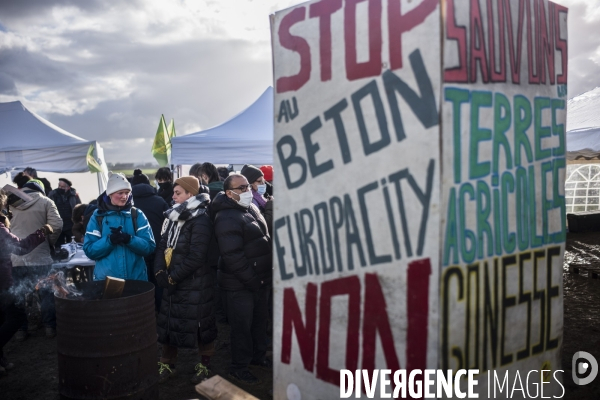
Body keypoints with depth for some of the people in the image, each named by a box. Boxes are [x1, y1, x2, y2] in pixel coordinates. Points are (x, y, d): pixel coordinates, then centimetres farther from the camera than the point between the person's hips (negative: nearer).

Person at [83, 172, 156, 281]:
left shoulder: (137, 215, 1)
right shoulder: (98, 217, 1)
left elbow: (149, 247, -5)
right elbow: (89, 250, -4)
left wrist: (129, 239, -22)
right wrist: (109, 240, -20)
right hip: (106, 279, 0)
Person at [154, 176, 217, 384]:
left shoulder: (200, 220, -15)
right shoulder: (173, 217, 10)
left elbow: (196, 257, -20)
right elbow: (162, 245, 7)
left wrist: (173, 277, -16)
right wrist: (160, 271, -8)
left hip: (195, 283, -7)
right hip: (171, 281, 8)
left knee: (199, 324, 5)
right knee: (168, 322, 14)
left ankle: (204, 365, 25)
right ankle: (167, 365, 30)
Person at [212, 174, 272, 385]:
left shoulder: (251, 207, 8)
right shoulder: (227, 218, -21)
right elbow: (233, 257, -26)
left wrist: (265, 275, 13)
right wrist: (252, 280, -20)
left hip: (260, 279, 9)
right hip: (240, 285, -9)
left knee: (260, 320, 21)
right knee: (242, 326, 5)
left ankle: (258, 355, 41)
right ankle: (238, 367, 23)